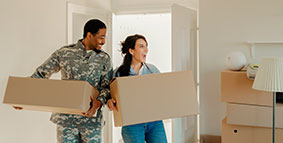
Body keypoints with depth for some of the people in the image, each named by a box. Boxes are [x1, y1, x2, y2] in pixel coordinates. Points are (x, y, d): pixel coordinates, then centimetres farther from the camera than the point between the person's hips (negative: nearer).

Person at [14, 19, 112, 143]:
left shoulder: (104, 58, 4)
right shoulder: (64, 53, 1)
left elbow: (107, 86, 1)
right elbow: (41, 73, 6)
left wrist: (99, 102, -20)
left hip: (91, 119, 1)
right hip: (65, 118, -1)